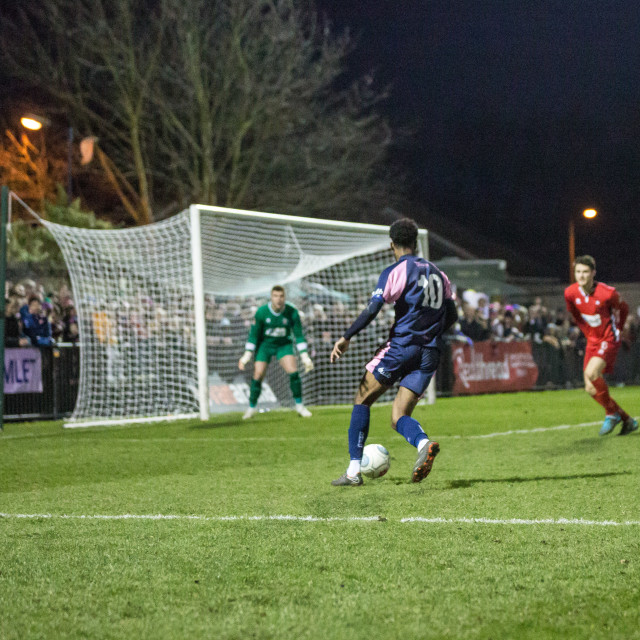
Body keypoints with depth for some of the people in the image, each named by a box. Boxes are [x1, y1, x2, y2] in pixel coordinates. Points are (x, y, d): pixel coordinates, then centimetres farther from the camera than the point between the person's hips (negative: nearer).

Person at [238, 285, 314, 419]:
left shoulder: (292, 312, -16)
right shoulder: (261, 312, -18)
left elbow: (299, 335, -8)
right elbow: (253, 334, -9)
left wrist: (304, 356, -10)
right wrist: (247, 355, -12)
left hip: (284, 345, 0)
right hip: (265, 344, 0)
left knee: (293, 372, -19)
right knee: (258, 376, -10)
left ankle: (299, 405, -3)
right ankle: (251, 407, 10)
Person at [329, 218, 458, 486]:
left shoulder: (395, 271, -3)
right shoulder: (437, 273, 17)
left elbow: (372, 310, -14)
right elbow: (451, 315, 20)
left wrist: (346, 338, -10)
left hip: (401, 346, -5)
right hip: (429, 354, 6)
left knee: (363, 399, 11)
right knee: (398, 418, 5)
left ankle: (354, 470, 5)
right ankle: (424, 443, -30)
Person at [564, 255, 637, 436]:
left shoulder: (607, 293, -20)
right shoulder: (570, 293, -7)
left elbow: (623, 309, 2)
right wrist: (588, 332, 13)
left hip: (609, 339, -6)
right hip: (592, 340, 6)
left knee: (591, 373, -28)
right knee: (590, 389, 0)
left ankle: (612, 414, -8)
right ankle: (627, 420, 14)